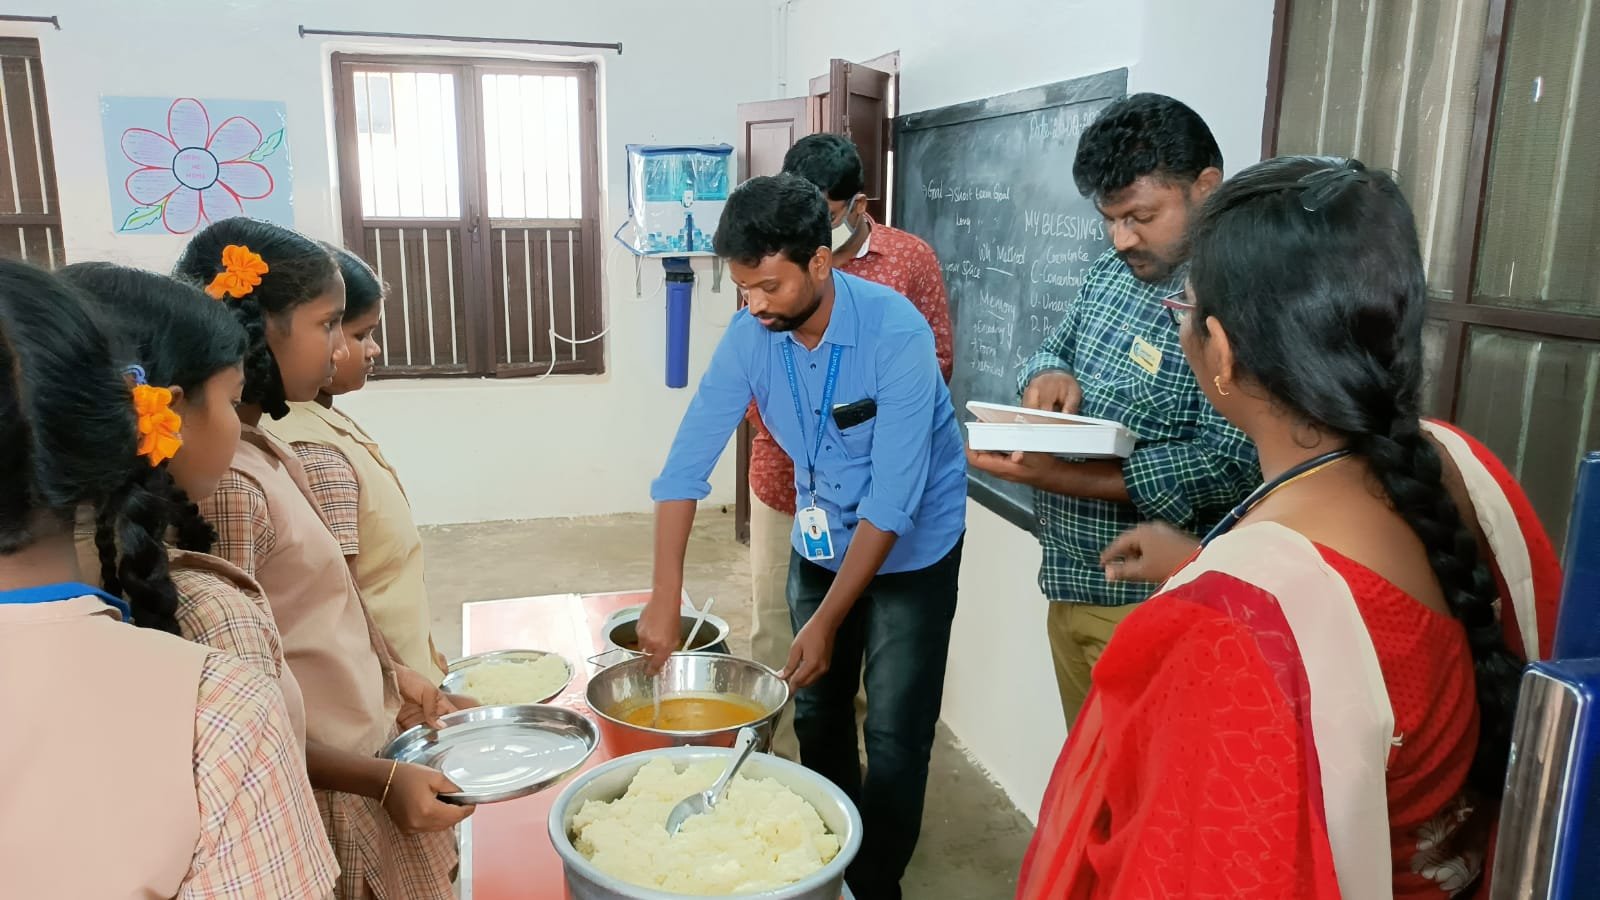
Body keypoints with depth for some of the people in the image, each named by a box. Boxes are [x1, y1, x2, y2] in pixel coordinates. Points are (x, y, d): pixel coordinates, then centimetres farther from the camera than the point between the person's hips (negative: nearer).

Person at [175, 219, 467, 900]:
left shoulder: (264, 455, 2)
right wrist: (381, 780, -22)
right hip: (320, 800, -8)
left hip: (356, 755, 8)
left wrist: (387, 678, 8)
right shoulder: (223, 485, -25)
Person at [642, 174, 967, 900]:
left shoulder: (896, 332, -28)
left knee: (893, 735, -1)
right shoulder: (749, 334, -15)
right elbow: (688, 460, -14)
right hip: (821, 541, 5)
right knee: (817, 714, 16)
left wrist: (827, 622, -27)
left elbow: (893, 498, -29)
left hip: (909, 548, -4)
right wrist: (665, 598, -21)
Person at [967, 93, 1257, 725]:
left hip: (1149, 607, -7)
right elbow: (1051, 350, 18)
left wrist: (1059, 477, -31)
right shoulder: (1112, 272, 6)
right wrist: (1048, 377, -8)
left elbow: (1229, 468, -26)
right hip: (1069, 584, 8)